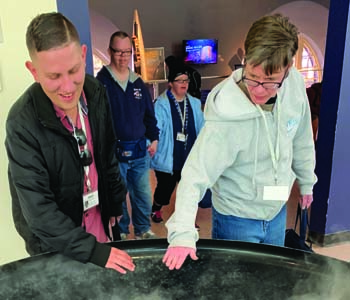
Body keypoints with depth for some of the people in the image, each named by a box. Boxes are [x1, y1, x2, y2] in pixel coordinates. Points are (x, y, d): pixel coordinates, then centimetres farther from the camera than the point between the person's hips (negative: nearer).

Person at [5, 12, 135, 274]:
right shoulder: (23, 123, -26)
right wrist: (93, 250, -26)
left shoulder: (96, 93, -10)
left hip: (101, 226, 5)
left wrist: (116, 203, 10)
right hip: (55, 247, -4)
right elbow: (38, 209, -25)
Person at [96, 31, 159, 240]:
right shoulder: (101, 82, -6)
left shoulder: (138, 83, 11)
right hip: (114, 152, -4)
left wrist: (154, 138, 11)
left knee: (143, 195, 13)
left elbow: (150, 114, 18)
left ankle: (144, 231, 31)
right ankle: (120, 234, 26)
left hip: (140, 152, 5)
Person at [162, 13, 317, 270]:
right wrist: (182, 234, -37)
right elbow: (195, 177, -29)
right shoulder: (226, 117, -31)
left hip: (277, 211, 6)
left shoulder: (296, 84, -15)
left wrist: (307, 181, 13)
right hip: (236, 220, -5)